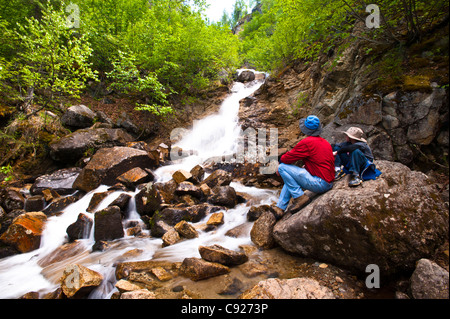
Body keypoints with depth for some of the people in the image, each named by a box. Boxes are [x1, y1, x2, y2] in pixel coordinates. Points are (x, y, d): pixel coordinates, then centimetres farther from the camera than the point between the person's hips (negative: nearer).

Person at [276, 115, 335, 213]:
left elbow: (288, 157, -9)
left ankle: (300, 197, -8)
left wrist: (281, 160, 11)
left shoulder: (307, 142, -15)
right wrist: (306, 167, 20)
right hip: (328, 183, 10)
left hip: (320, 184, -9)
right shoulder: (326, 142, 12)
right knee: (290, 178, 23)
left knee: (283, 167, -10)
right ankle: (280, 208, 23)